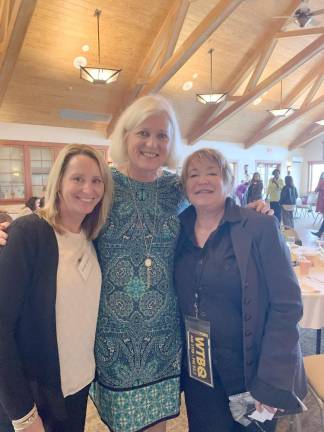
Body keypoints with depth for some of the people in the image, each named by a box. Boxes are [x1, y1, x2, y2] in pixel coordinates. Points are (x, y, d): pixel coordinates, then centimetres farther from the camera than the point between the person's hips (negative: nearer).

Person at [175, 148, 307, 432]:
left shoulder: (261, 227, -15)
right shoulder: (180, 232, -2)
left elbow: (287, 305, -15)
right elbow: (181, 301, 6)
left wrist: (271, 382, -16)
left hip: (252, 371, -3)